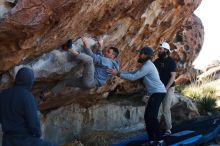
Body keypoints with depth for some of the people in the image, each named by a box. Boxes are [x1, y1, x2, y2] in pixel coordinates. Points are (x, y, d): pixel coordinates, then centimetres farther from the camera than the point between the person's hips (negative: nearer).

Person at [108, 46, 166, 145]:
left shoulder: (148, 66, -17)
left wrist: (118, 74, -17)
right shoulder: (145, 65, 17)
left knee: (152, 116, -16)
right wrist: (119, 72, 3)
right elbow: (133, 73, 14)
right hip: (155, 93, 10)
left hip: (158, 92, -10)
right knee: (148, 116, 8)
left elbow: (133, 77, -20)